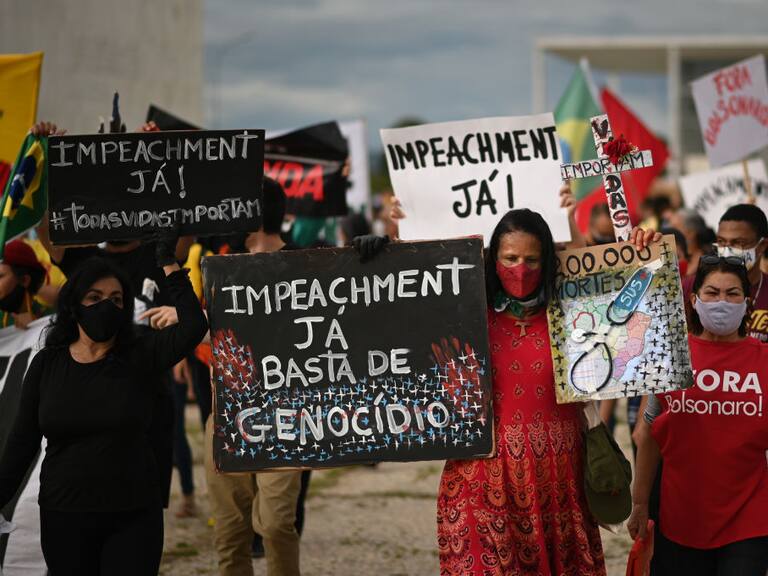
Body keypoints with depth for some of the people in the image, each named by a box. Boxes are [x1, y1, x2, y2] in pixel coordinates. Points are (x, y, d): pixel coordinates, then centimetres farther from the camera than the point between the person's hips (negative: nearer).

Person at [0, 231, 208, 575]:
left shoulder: (140, 357, -2)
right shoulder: (47, 364, 3)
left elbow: (194, 326, -17)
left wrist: (169, 266, -15)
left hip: (134, 517, -2)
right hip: (63, 519, 2)